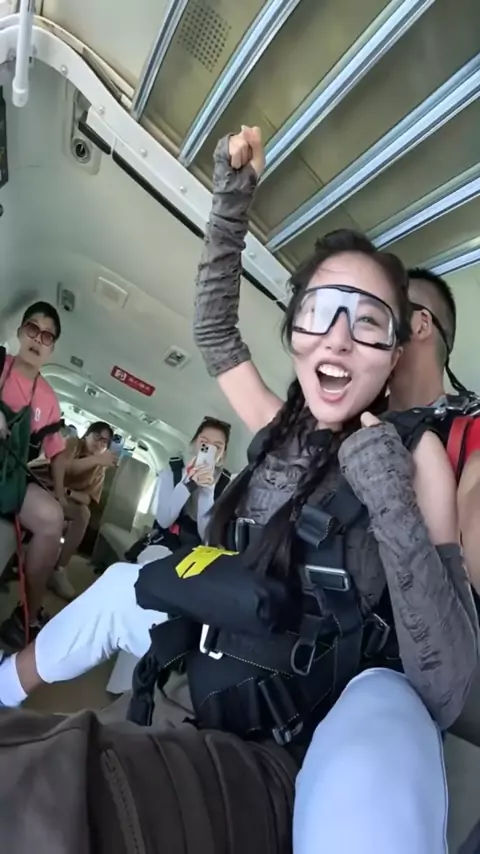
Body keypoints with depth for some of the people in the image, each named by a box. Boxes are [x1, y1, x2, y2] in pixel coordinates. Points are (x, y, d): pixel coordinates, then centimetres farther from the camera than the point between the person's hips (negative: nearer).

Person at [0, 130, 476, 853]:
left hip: (352, 696, -4)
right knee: (119, 587, 13)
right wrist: (232, 194, -2)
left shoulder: (415, 450, -18)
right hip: (247, 671, 5)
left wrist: (389, 497, -33)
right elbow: (214, 329, 5)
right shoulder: (282, 429, -5)